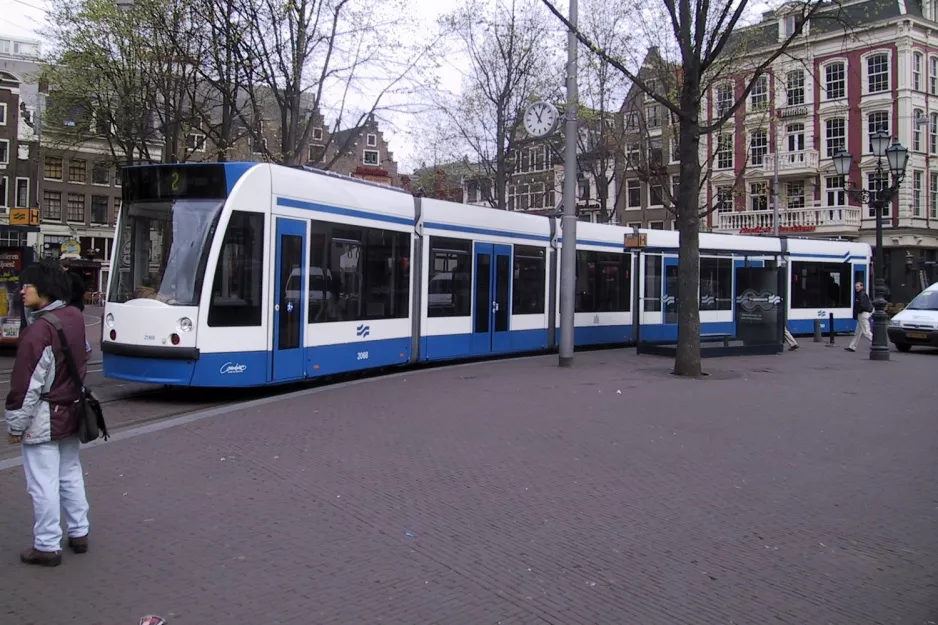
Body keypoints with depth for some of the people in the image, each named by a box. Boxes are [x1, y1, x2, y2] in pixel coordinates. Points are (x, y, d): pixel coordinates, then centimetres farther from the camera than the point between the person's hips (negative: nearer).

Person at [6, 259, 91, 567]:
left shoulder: (39, 330, -22)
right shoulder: (76, 317, 2)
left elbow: (27, 383, -19)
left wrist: (15, 425, -11)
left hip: (43, 420, -8)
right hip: (70, 413, 8)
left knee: (43, 484, 2)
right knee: (71, 475, 19)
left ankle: (47, 546, 11)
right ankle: (79, 533, 29)